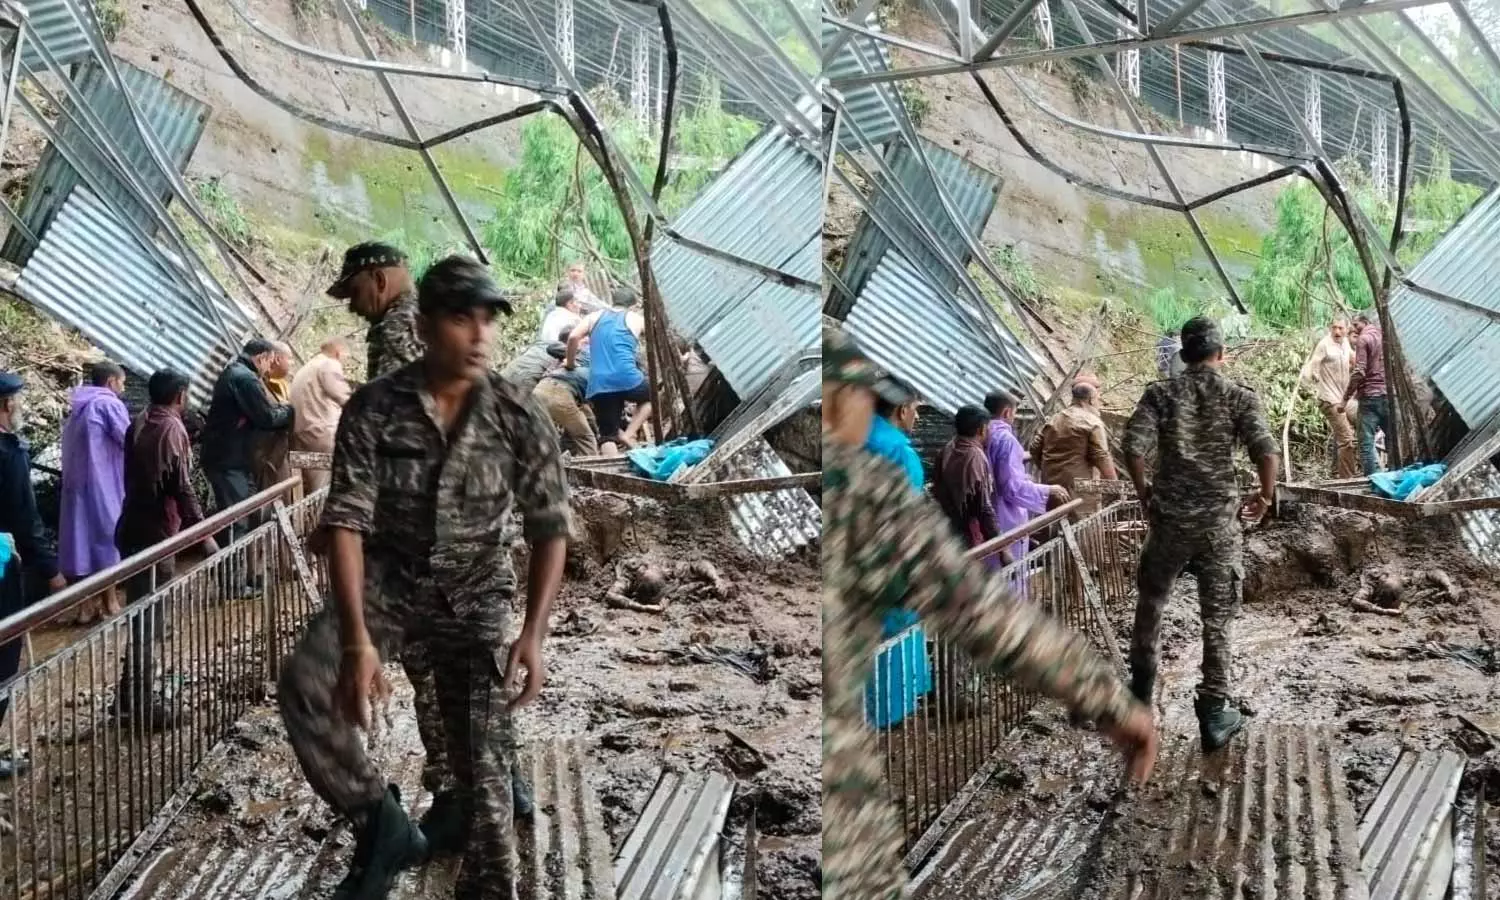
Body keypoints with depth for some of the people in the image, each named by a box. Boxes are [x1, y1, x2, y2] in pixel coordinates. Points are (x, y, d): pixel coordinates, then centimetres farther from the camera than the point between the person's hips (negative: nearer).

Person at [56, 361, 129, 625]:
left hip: (75, 483, 8)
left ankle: (86, 604, 10)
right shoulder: (109, 404, -8)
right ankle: (109, 603, 5)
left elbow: (74, 446, 19)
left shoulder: (79, 406, 17)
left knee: (82, 537, 7)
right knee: (106, 537, 0)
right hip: (101, 484, -8)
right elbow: (129, 442, -10)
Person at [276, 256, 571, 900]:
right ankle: (382, 823, -6)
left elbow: (550, 529, -4)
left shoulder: (521, 420, -12)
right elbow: (346, 522, -19)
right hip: (387, 579, 0)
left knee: (483, 761, -6)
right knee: (304, 686, -26)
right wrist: (357, 639, -31)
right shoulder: (374, 409, -15)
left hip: (473, 594, 0)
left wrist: (532, 635, -16)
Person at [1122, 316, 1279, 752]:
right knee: (1217, 618, 6)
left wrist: (1143, 490, 4)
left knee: (1150, 601, 22)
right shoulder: (1239, 396, -2)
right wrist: (1266, 495, 2)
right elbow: (1265, 450, -15)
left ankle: (1142, 686, 36)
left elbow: (1133, 446, -12)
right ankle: (1215, 712, 7)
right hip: (1219, 520, -1)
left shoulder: (1160, 393, 0)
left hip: (1169, 517, 1)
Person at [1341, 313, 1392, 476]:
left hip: (1370, 396, -6)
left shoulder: (1363, 339, -4)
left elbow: (1359, 372, -12)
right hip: (1389, 395, 6)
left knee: (1367, 442, -7)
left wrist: (1346, 399, -10)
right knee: (1393, 439, 10)